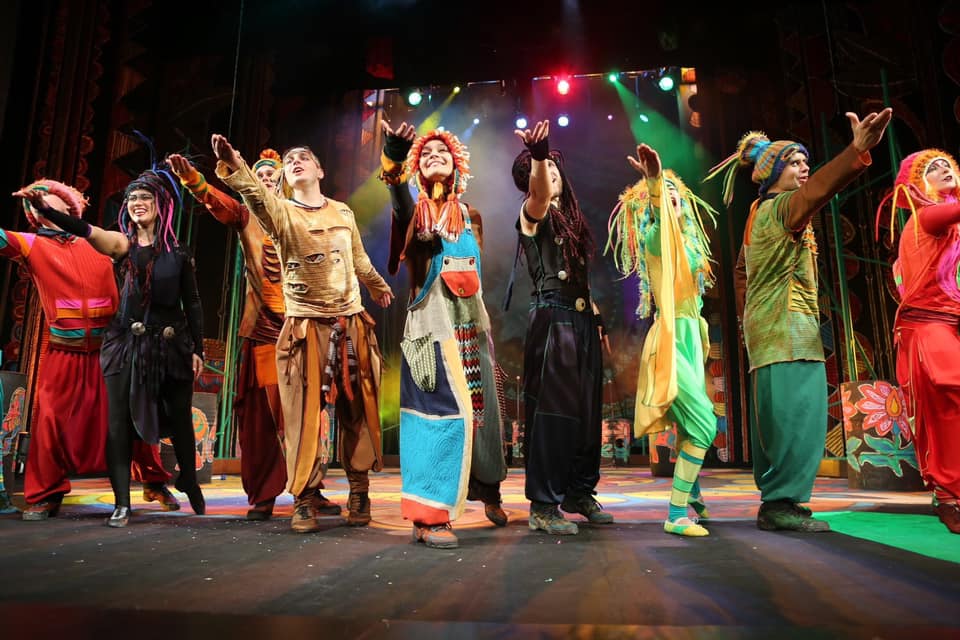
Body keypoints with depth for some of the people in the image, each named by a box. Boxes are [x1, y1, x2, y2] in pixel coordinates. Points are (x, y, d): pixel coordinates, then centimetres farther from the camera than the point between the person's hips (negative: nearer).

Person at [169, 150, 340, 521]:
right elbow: (219, 204, -10)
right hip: (263, 325, -1)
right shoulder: (247, 215, 10)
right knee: (262, 410, 1)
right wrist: (192, 179, -30)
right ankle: (262, 495, 8)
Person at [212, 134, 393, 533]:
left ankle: (359, 493, 21)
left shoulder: (343, 213, 11)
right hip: (306, 328, -3)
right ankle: (304, 500, 12)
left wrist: (380, 287, 41)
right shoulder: (282, 212, 0)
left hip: (352, 324, 3)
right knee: (308, 414, -1)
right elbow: (257, 196, -24)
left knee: (358, 412, 7)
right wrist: (234, 168, -44)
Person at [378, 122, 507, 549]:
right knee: (446, 409, -14)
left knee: (481, 407, 12)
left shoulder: (469, 215, 18)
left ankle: (487, 490, 32)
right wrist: (393, 159, -41)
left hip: (471, 320, 5)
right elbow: (398, 193, -22)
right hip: (433, 320, -5)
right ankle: (428, 516, -6)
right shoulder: (416, 208, 3)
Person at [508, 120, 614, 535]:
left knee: (586, 408, 11)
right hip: (552, 318, -8)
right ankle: (543, 506, -2)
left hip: (582, 320, 8)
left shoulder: (570, 216, 21)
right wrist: (537, 153, -46)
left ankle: (579, 492, 25)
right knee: (552, 410, -9)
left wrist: (596, 319, 17)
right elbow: (541, 193, -28)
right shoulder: (534, 215, -2)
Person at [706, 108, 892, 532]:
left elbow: (746, 274, 26)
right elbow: (814, 191, -30)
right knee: (795, 413, -12)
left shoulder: (760, 213, 23)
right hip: (787, 325, -10)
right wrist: (857, 153, -45)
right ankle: (782, 502, -10)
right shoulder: (778, 207, -7)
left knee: (779, 416, 8)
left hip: (768, 328, 10)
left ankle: (774, 503, 12)